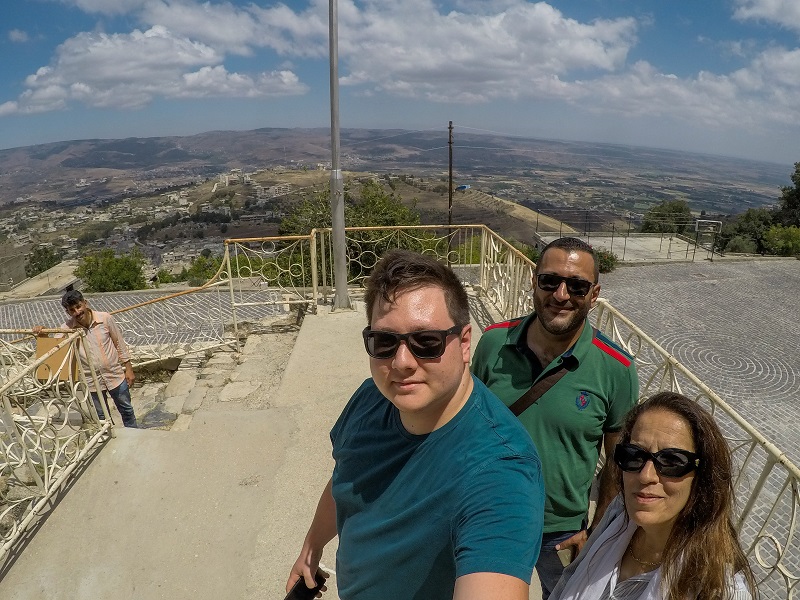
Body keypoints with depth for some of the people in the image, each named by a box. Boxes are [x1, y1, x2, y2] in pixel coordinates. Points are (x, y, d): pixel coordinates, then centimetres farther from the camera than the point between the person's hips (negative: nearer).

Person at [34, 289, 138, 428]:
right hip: (92, 381, 1)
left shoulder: (105, 318, -14)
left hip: (115, 375, 0)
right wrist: (42, 334, -35)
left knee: (127, 410, 17)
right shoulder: (67, 328, -11)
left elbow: (119, 343, -4)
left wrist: (128, 368, -2)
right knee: (101, 417, 16)